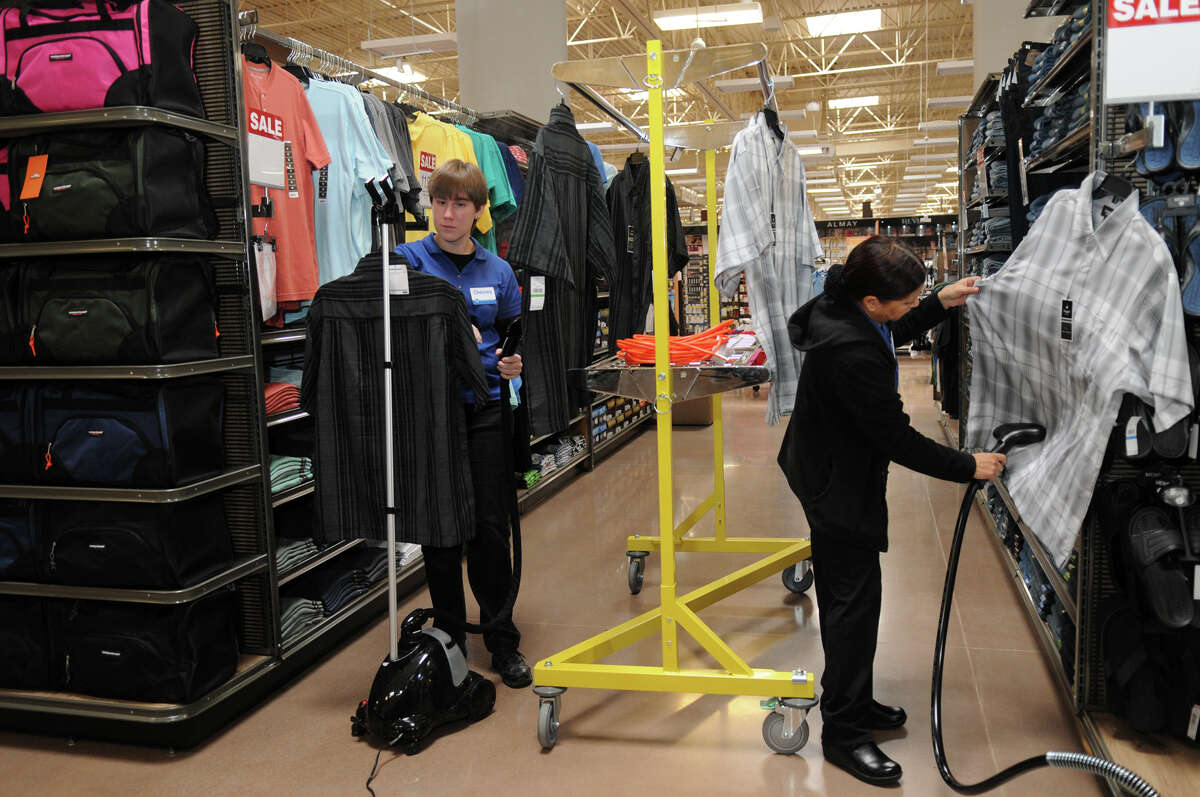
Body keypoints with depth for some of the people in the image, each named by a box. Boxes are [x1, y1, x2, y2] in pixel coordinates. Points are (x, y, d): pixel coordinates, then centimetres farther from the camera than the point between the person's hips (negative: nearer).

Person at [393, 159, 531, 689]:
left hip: (485, 410, 2)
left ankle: (502, 641, 15)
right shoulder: (407, 259, 1)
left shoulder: (498, 270, 11)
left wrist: (513, 363, -3)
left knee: (490, 525, 1)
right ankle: (449, 639, 22)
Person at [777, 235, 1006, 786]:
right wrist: (968, 467, -15)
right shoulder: (852, 353, -34)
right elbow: (896, 438, -26)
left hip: (828, 474, 10)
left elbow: (890, 336, 20)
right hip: (840, 487, -10)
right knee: (854, 600, -1)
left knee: (843, 596, 19)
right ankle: (844, 731, 12)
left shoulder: (841, 300, -4)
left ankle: (850, 702, 35)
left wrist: (940, 304, 9)